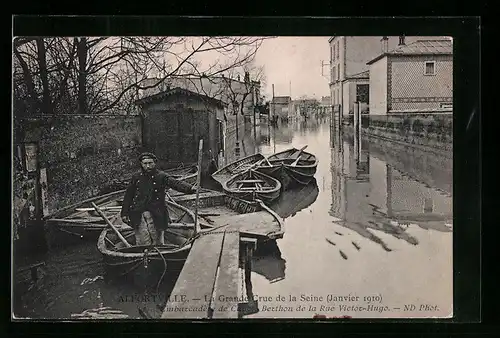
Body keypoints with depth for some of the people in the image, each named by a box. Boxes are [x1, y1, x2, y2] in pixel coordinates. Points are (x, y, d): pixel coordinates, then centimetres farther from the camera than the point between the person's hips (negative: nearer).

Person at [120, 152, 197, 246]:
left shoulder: (161, 176, 1)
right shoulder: (136, 177, 9)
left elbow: (176, 183, -14)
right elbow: (128, 196, 15)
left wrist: (190, 188, -32)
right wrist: (124, 213, 12)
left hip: (156, 216, -1)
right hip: (138, 215, 1)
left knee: (157, 243, 6)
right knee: (142, 242, 3)